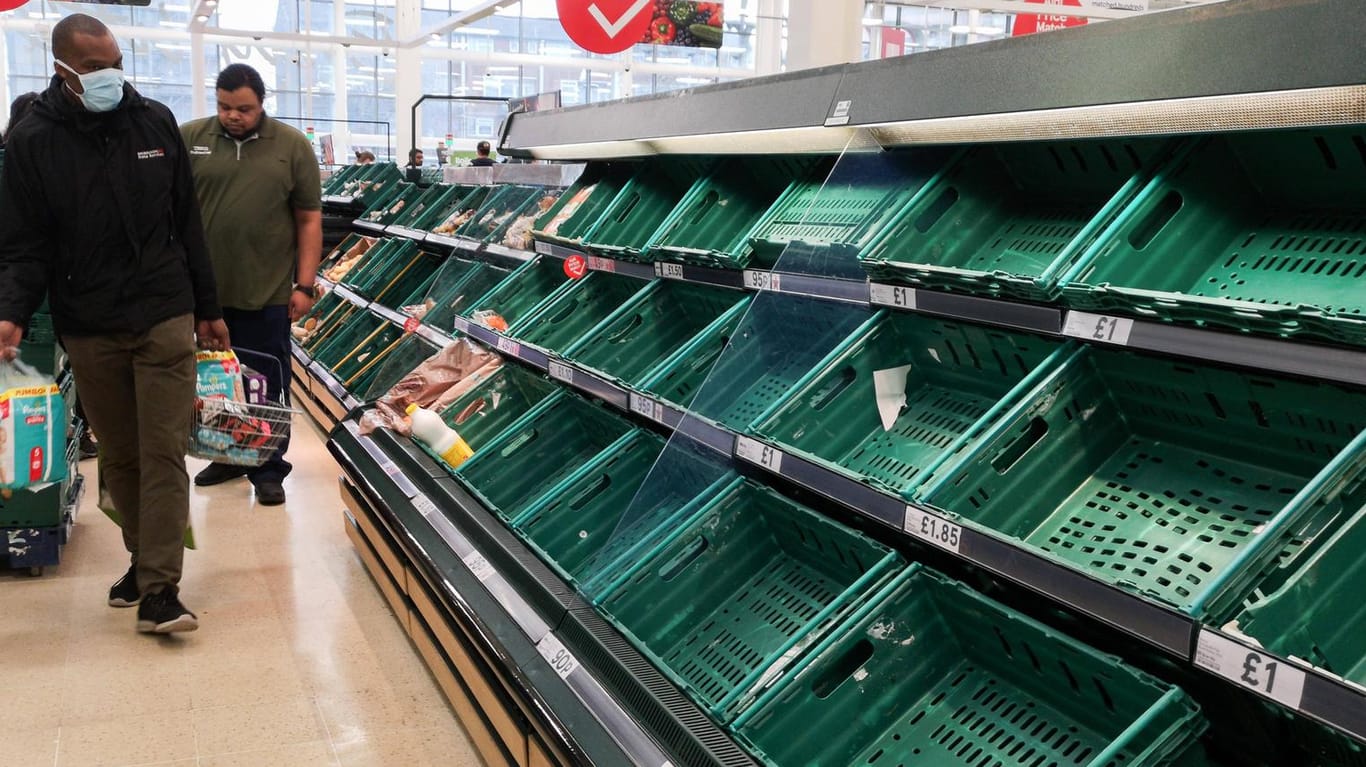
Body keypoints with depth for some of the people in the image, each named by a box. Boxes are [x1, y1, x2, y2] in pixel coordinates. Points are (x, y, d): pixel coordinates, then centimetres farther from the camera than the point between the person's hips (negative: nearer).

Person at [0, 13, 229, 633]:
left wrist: (208, 308, 12)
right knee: (120, 457, 12)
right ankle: (143, 558, 29)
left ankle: (158, 588, -3)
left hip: (165, 322, 0)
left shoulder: (155, 122, 3)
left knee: (164, 453, -5)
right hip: (88, 332, 0)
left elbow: (187, 224, 9)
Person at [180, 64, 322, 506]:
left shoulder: (292, 147, 0)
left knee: (267, 384, 5)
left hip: (267, 291, -2)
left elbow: (309, 220, 1)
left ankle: (268, 469, 16)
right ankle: (228, 456, 30)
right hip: (205, 289, 2)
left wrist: (305, 285, -3)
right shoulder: (189, 139, 3)